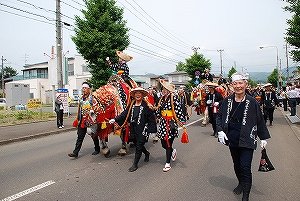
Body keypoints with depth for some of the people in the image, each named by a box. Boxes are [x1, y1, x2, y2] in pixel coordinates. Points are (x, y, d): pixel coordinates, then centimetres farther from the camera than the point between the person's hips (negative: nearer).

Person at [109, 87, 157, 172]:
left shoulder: (146, 105, -10)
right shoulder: (132, 105, 8)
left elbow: (151, 118, -9)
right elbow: (125, 114, 10)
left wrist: (153, 131, -9)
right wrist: (115, 119, 1)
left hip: (142, 130, -6)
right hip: (133, 129, 6)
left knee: (139, 147, 0)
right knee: (137, 144, 17)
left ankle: (135, 164, 14)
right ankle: (147, 153, 45)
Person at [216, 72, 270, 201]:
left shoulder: (252, 102, -7)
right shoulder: (227, 101, 0)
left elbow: (260, 121, 1)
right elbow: (219, 116, 9)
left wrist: (263, 138, 4)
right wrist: (220, 131, -4)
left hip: (247, 140, -3)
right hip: (232, 139, 4)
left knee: (245, 167, -6)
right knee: (237, 165, 18)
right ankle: (241, 184, 43)